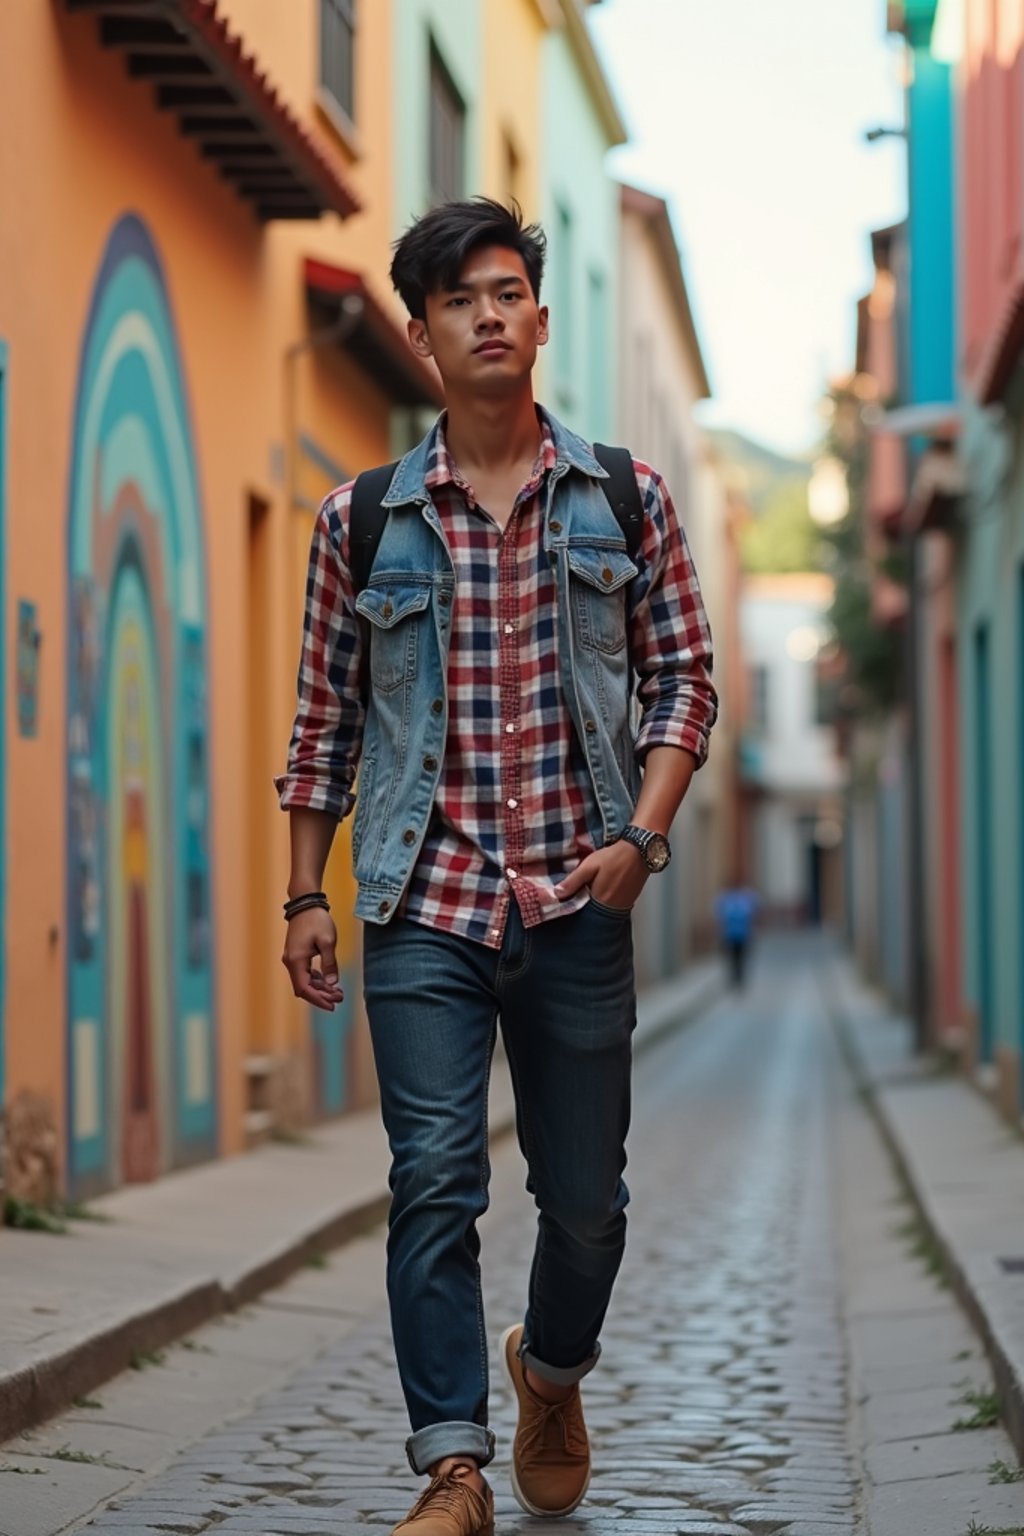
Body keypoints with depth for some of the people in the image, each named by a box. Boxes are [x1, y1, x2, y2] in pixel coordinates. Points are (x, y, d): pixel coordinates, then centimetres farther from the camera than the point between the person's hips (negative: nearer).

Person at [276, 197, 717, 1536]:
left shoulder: (626, 501, 5)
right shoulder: (361, 522, 4)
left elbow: (684, 681, 6)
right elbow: (325, 721, 9)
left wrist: (639, 837, -8)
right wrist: (305, 897, 4)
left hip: (578, 907, 1)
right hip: (425, 907, -1)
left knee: (586, 1196, 9)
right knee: (435, 1179, -11)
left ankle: (552, 1375, 38)